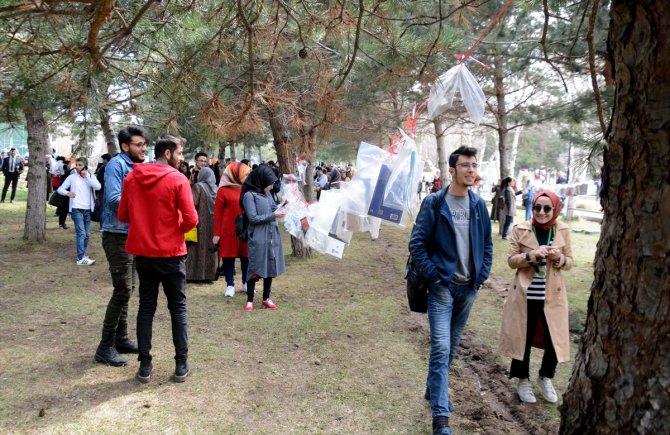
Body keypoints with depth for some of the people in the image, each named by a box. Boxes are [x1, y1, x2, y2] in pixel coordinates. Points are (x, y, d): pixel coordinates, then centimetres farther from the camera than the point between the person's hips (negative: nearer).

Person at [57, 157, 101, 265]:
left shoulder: (91, 177, 9)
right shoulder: (72, 177, 5)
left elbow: (98, 187, -10)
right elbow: (60, 189, 6)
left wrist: (86, 177, -10)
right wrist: (67, 193, -14)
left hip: (88, 210, 4)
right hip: (76, 209, -3)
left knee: (87, 234, 11)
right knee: (81, 233, -14)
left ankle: (81, 255, 26)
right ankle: (81, 258, -15)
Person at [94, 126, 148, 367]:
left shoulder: (136, 166, 12)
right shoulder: (117, 164, -13)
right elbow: (114, 199, -23)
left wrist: (146, 202, -3)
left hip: (132, 235, 9)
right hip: (117, 236, -9)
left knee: (126, 289, 15)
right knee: (122, 290, -8)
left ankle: (121, 338, 26)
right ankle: (105, 347, 1)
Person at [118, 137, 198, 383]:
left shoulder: (132, 178, 1)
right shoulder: (177, 179, -13)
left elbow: (123, 215, 4)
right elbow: (191, 219, -15)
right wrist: (178, 230, 5)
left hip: (142, 252, 4)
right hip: (171, 253, -4)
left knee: (146, 307, 12)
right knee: (178, 308, 8)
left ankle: (145, 365, 14)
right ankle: (181, 364, 11)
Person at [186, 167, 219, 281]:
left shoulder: (197, 187, -8)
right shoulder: (216, 188, 6)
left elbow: (192, 203, -18)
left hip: (200, 222, -4)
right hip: (213, 223, 5)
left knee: (199, 246, 1)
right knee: (210, 246, 11)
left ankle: (197, 274, 2)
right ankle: (210, 273, 14)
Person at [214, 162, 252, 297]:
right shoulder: (224, 190, -5)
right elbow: (218, 212, -5)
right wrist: (216, 233, -7)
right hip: (229, 230, -4)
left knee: (246, 256, 9)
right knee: (229, 257, 4)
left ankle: (246, 282, 24)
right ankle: (230, 285, 14)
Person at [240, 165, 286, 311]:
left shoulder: (267, 194, 11)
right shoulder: (249, 195, -10)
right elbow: (253, 218, -14)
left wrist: (280, 211, -4)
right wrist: (273, 215, -15)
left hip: (272, 236, 7)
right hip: (258, 238, -7)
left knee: (270, 268, 11)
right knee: (256, 269, -1)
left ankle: (266, 298, 23)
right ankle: (250, 300, 11)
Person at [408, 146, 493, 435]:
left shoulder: (478, 204, 5)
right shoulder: (434, 202, -9)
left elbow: (487, 243, 13)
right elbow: (417, 243, -9)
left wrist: (482, 275, 4)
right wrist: (433, 274, -13)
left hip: (468, 287, 5)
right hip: (442, 286, -5)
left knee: (452, 346, 17)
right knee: (440, 348, -10)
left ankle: (434, 390, 38)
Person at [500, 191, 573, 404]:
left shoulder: (563, 231, 1)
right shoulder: (521, 230, -4)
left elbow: (569, 262, 6)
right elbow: (511, 260, -4)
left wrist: (559, 258, -16)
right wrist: (531, 255, -22)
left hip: (553, 296, 2)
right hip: (526, 295, -2)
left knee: (555, 339, 6)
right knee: (523, 339, 8)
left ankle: (545, 377, 34)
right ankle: (523, 381, 29)